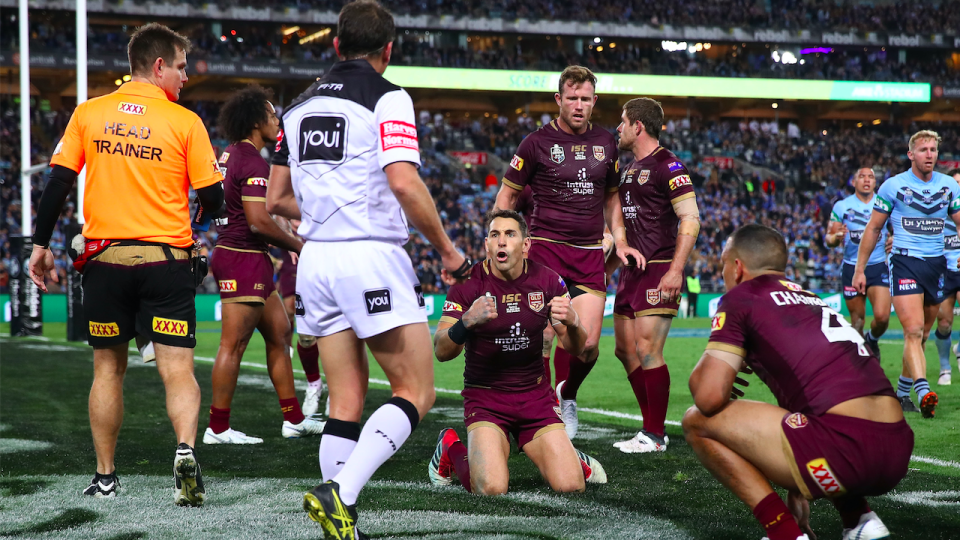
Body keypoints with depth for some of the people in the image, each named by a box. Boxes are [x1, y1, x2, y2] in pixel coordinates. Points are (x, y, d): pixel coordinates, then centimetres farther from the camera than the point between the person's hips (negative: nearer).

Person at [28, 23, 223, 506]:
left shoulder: (88, 114, 4)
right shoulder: (185, 122, -2)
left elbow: (58, 183, 1)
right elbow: (213, 199, -3)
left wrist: (41, 245, 8)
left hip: (105, 258, 2)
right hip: (167, 261, -2)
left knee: (108, 368, 14)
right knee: (177, 370, -2)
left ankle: (105, 477, 18)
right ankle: (186, 450, -26)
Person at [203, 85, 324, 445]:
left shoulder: (230, 156, 14)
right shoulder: (252, 162, -16)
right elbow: (258, 221, -22)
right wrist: (298, 246, -9)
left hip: (230, 252, 11)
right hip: (244, 258, -11)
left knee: (279, 333, 15)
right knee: (234, 344, -5)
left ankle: (294, 419, 19)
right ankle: (218, 428, 0)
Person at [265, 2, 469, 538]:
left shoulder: (300, 106, 14)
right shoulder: (388, 98, -6)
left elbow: (278, 199, 18)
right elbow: (404, 184, -18)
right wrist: (448, 249, -7)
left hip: (316, 259, 7)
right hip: (372, 259, -7)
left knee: (346, 401, 9)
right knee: (417, 392, -1)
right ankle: (339, 493, -17)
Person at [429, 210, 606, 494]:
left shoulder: (547, 281, -2)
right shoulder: (469, 283, -10)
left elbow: (574, 347, 3)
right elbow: (441, 352, -15)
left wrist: (573, 323, -21)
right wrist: (467, 321, -35)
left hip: (535, 394, 3)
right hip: (484, 395, -2)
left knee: (570, 485, -12)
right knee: (491, 488, -23)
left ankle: (571, 457, 26)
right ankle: (451, 448, 10)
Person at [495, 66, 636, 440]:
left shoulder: (605, 142, 11)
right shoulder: (538, 142, -1)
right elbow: (507, 196, 5)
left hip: (590, 253, 3)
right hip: (546, 249, -3)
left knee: (588, 344, -5)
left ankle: (566, 397, 24)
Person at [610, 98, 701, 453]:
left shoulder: (667, 166, -10)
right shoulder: (630, 167, 17)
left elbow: (691, 220, -15)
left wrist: (676, 270, -21)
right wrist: (620, 244, 14)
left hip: (659, 270, -10)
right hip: (632, 270, 10)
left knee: (647, 351, -11)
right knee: (626, 350, 10)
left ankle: (655, 435, -3)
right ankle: (651, 427, 18)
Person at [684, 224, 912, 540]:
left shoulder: (741, 298, 6)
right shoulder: (810, 299, 29)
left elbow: (709, 397, -4)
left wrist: (700, 373, 21)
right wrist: (797, 497, 44)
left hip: (846, 449, -8)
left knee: (698, 421, 6)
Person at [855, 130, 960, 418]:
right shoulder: (893, 186, -1)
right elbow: (873, 229, 5)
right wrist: (859, 269, 4)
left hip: (936, 264, 4)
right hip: (905, 262, -4)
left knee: (922, 334, 10)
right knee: (913, 331, -18)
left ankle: (902, 391, 24)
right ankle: (923, 393, -29)